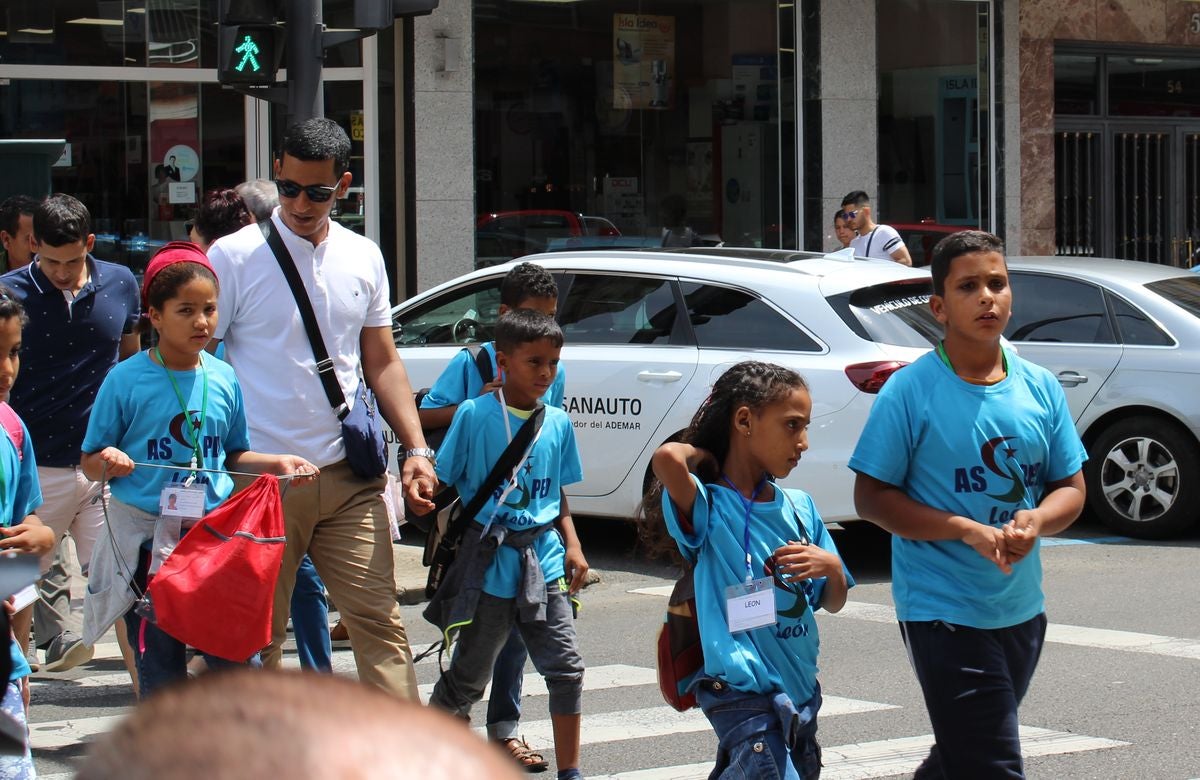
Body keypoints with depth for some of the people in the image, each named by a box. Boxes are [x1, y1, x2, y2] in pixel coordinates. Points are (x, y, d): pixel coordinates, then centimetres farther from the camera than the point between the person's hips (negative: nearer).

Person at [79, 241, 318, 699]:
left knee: (239, 664, -1)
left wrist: (278, 464, 1)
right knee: (160, 673, 5)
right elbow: (89, 463, 1)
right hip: (145, 542, -3)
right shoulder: (127, 380, -5)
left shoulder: (223, 380, 5)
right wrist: (107, 462, -21)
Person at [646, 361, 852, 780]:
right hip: (743, 693, -7)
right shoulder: (710, 506, -9)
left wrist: (832, 568, -6)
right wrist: (702, 453, -8)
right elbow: (667, 459, -31)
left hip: (801, 688, 7)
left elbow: (833, 604, 16)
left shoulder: (800, 507, 10)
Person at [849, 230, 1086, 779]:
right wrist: (966, 530, -21)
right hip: (943, 611, -6)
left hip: (1022, 609, 6)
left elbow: (1070, 487, 10)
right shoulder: (911, 390, -9)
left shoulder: (1040, 387, 5)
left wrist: (1037, 520, -14)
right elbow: (872, 497, -9)